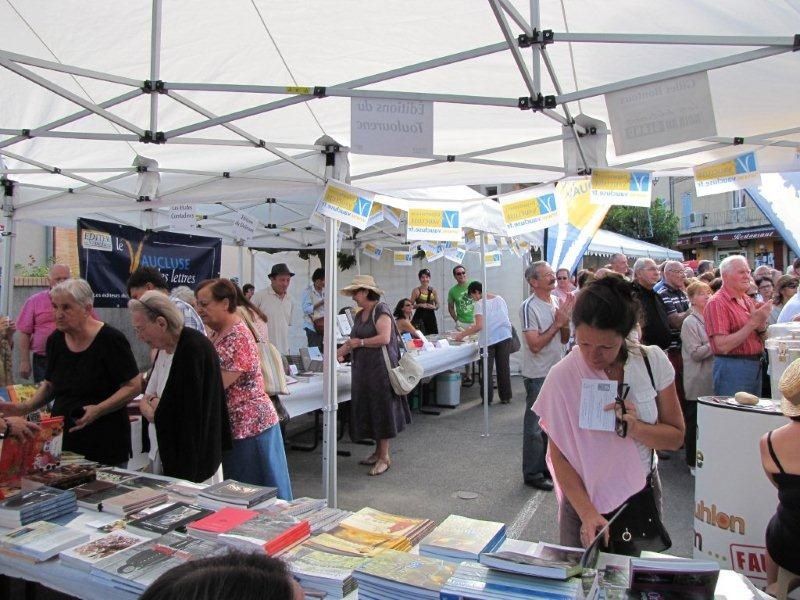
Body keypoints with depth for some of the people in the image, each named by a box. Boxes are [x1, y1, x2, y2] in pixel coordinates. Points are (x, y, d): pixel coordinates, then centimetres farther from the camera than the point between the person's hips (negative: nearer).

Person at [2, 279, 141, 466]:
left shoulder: (110, 340, -14)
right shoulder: (56, 340, 5)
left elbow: (134, 386, -13)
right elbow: (50, 385, 18)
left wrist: (98, 410, -24)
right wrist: (25, 407, 2)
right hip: (63, 439, 5)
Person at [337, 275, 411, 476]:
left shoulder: (381, 311, -12)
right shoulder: (360, 315, 13)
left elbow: (384, 338, -22)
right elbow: (353, 340, 15)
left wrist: (359, 342, -16)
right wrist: (337, 353, 1)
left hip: (381, 367, -8)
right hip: (363, 369, 8)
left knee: (382, 408, -2)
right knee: (369, 409, 12)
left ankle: (385, 457, 6)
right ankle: (378, 451, 24)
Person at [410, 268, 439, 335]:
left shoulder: (433, 291, 9)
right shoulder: (416, 291, 0)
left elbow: (437, 305, 15)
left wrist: (434, 307, -5)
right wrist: (419, 305, -16)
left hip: (431, 317, 4)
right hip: (419, 317, -3)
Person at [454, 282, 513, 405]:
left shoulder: (479, 304, -8)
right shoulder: (499, 299, 11)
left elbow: (479, 326, -18)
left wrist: (462, 334, -12)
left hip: (489, 339, -5)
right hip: (505, 336, 5)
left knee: (487, 370, 6)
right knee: (504, 368, 11)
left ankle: (487, 399, 10)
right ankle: (506, 397, 17)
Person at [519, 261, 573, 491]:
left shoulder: (556, 302, 6)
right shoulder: (529, 307, -18)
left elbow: (564, 339, 10)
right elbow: (535, 345, -22)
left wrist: (565, 321, -9)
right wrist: (557, 323, -18)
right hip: (538, 375, -8)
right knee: (535, 426, 3)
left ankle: (547, 467, 33)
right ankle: (532, 474, 15)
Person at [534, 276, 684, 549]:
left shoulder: (653, 361, -11)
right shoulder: (561, 377, -18)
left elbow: (676, 436, -4)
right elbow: (559, 456, -13)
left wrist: (636, 427, -23)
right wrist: (588, 513, -23)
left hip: (641, 495, 2)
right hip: (584, 498, -2)